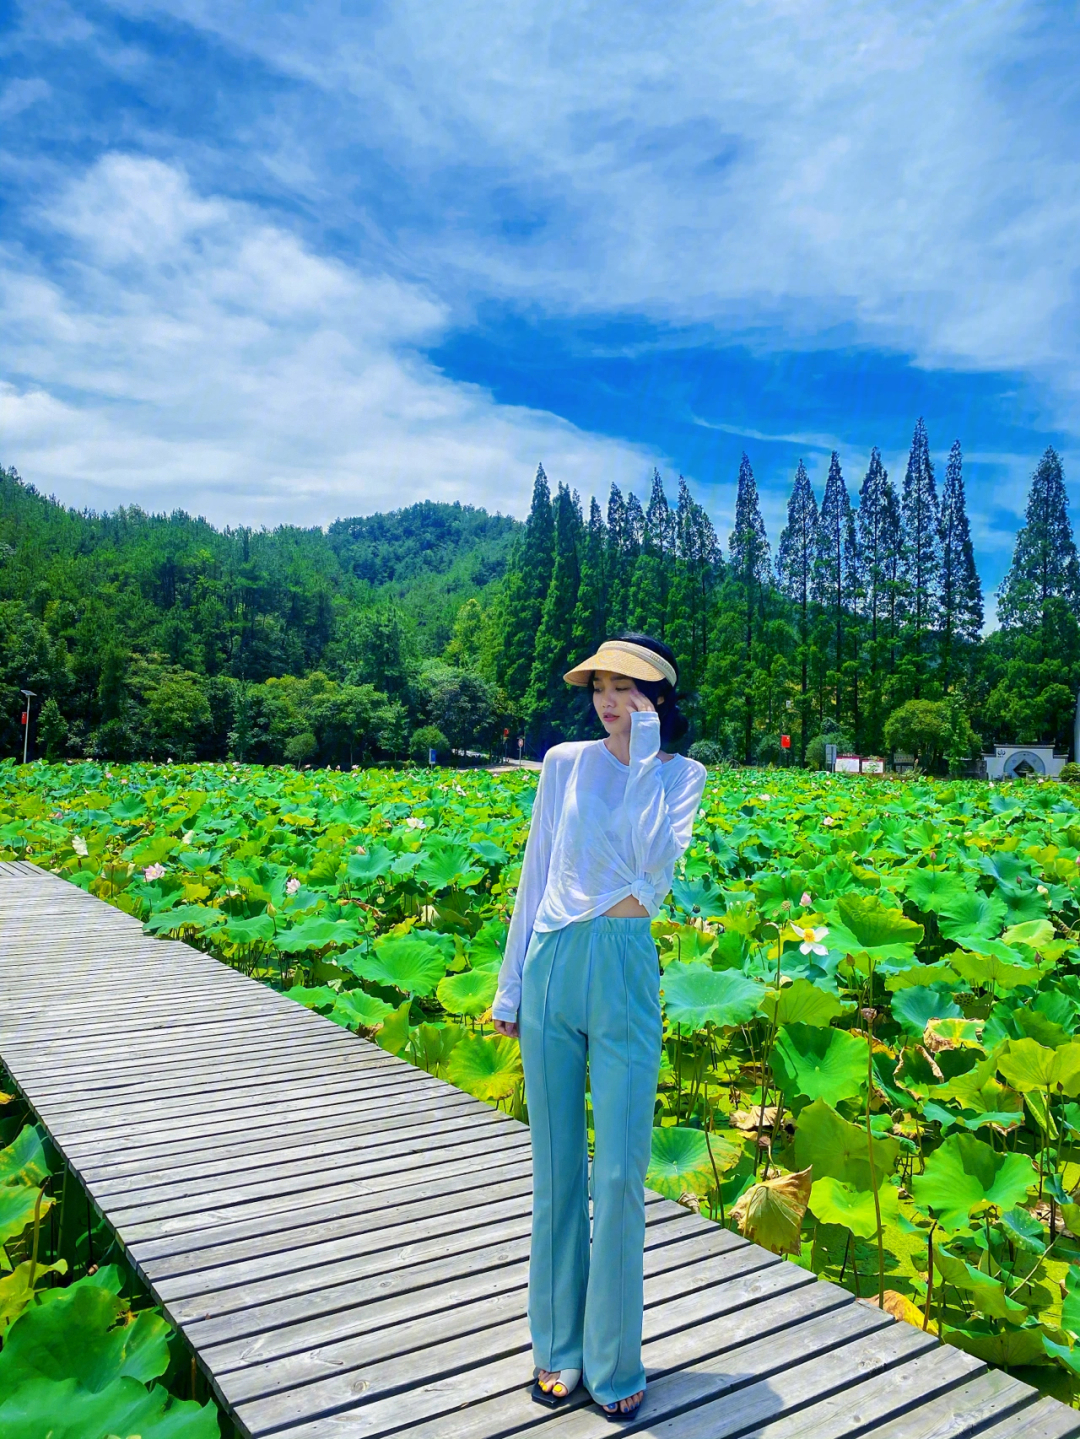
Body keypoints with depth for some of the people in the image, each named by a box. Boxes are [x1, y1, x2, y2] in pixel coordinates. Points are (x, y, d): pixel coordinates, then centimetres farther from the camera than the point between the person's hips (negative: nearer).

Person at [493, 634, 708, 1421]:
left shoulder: (682, 774, 1)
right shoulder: (564, 762, 5)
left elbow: (657, 870, -16)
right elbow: (535, 876, 8)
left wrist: (645, 761, -16)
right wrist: (511, 983, 9)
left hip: (625, 976, -2)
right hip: (551, 965, 2)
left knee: (619, 1175, 4)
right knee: (557, 1169, 13)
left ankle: (615, 1363, 25)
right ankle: (559, 1348, 32)